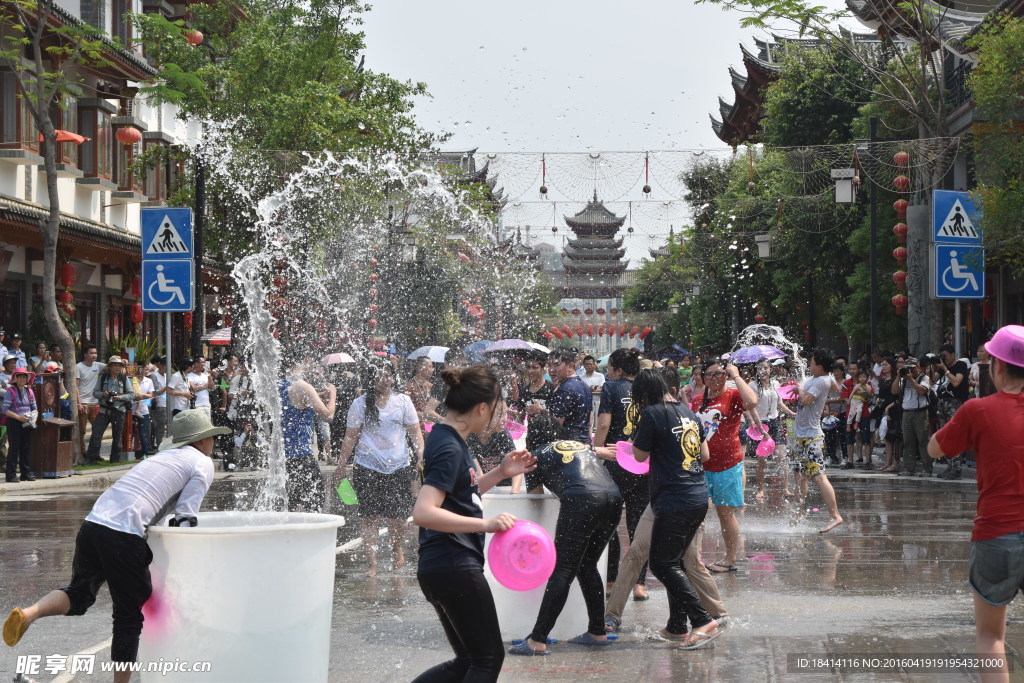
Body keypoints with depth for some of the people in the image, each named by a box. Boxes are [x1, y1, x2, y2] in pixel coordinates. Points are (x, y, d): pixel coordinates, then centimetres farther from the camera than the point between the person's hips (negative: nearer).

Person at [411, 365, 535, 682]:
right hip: (456, 568, -10)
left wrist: (501, 473, 16)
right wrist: (486, 524, -33)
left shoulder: (446, 439, 12)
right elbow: (423, 512, -30)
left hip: (438, 568, 10)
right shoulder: (450, 449, -18)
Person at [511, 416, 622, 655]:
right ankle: (597, 632, 21)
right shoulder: (583, 446, 35)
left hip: (581, 501, -6)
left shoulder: (538, 455, 20)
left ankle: (538, 640, -14)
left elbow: (535, 495, 26)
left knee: (562, 571, -10)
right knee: (587, 566, 20)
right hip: (613, 499, 6)